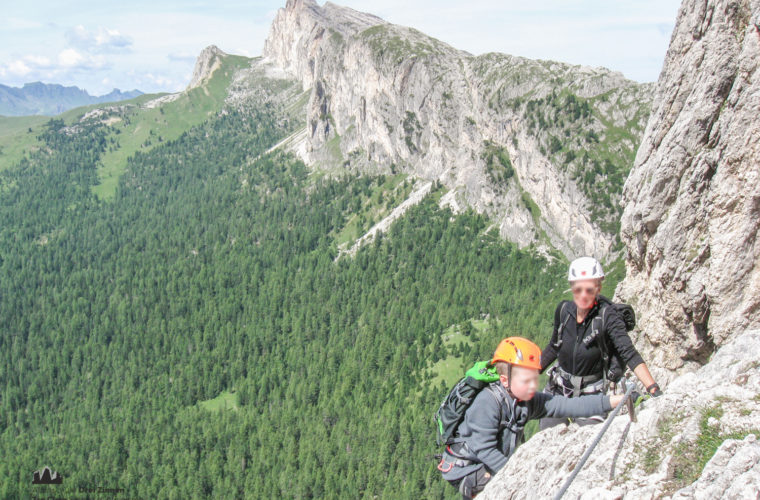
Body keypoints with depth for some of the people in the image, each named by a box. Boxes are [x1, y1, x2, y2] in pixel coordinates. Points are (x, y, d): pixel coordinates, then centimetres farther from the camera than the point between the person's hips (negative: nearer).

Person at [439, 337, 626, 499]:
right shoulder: (488, 402, -27)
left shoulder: (529, 400, -6)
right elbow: (484, 449, -29)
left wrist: (612, 401, -22)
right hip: (465, 468, -8)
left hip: (494, 464, 8)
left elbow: (566, 405, -14)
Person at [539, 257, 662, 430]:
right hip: (558, 390, 4)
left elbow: (629, 353, -26)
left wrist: (653, 389, -38)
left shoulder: (607, 316, -18)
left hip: (592, 393, -3)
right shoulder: (563, 310, -5)